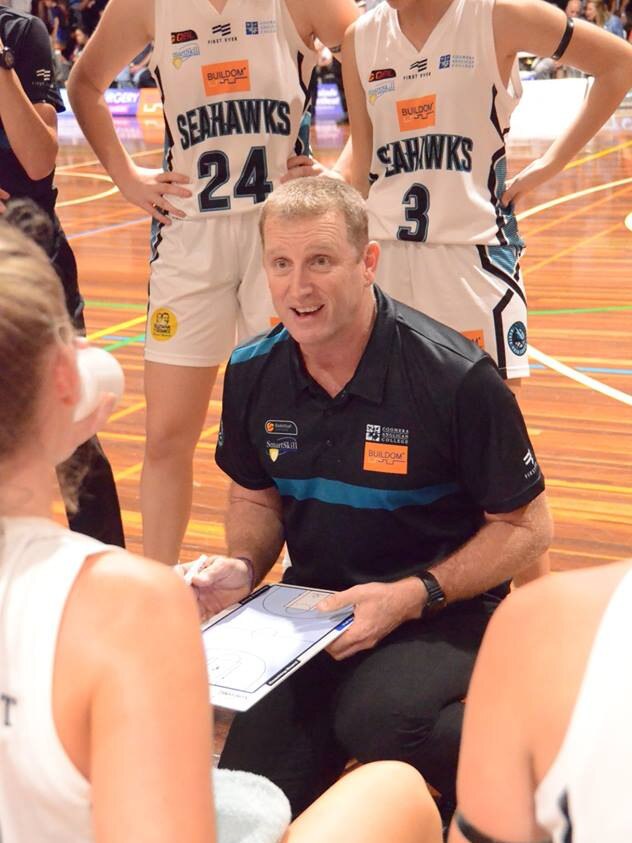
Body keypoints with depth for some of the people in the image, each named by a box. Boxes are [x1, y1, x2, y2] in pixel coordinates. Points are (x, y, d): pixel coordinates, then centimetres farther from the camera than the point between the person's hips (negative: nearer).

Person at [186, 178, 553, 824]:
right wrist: (243, 566, -7)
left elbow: (527, 526, -11)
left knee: (374, 716, -35)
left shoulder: (456, 378, -19)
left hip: (445, 610, -4)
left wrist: (412, 596, -21)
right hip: (315, 606, 4)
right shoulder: (252, 373, -3)